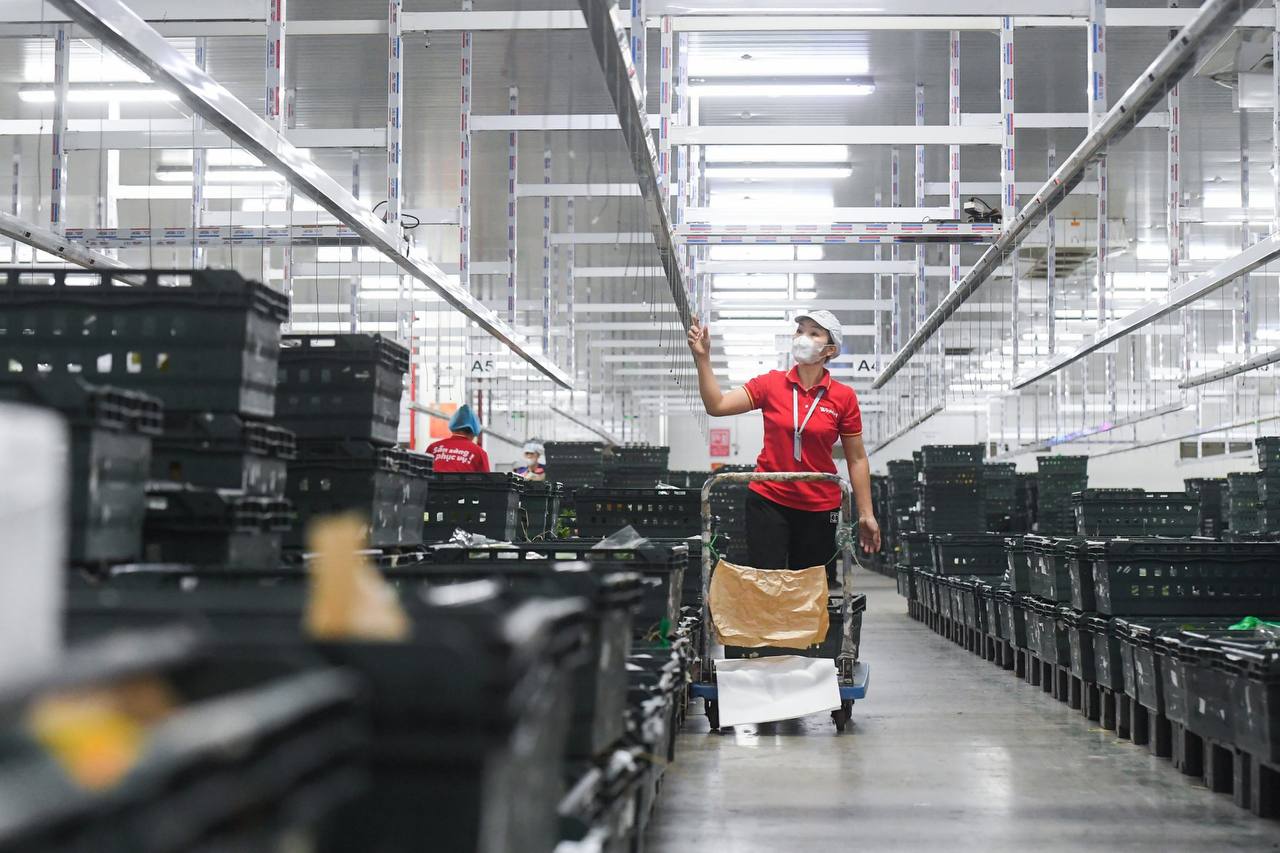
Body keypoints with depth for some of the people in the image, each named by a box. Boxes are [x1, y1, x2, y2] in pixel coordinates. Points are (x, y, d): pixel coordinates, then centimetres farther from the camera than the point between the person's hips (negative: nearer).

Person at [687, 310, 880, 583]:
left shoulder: (844, 397, -2)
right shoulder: (771, 383, 0)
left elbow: (856, 459, 2)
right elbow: (716, 405, -7)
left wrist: (866, 514, 1)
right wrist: (702, 358, -16)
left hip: (819, 508, 0)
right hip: (768, 501, 0)